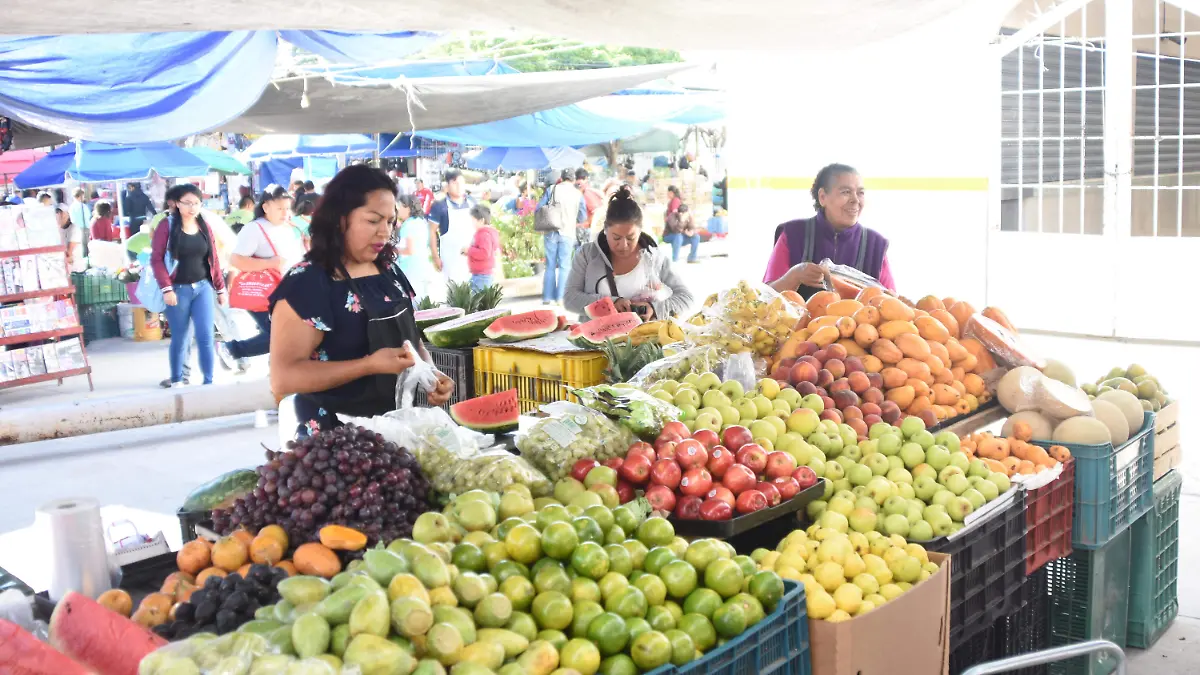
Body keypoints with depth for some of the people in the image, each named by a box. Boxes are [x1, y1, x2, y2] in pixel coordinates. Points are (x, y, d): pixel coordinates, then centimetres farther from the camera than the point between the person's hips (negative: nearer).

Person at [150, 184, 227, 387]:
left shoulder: (205, 227, 8)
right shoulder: (167, 226, -4)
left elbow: (214, 259, 12)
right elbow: (156, 259, -7)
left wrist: (220, 288, 11)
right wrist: (166, 289, -15)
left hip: (203, 287, 3)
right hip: (178, 289, -3)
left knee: (205, 337, -4)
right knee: (180, 339, 6)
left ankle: (209, 382, 1)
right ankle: (176, 381, 22)